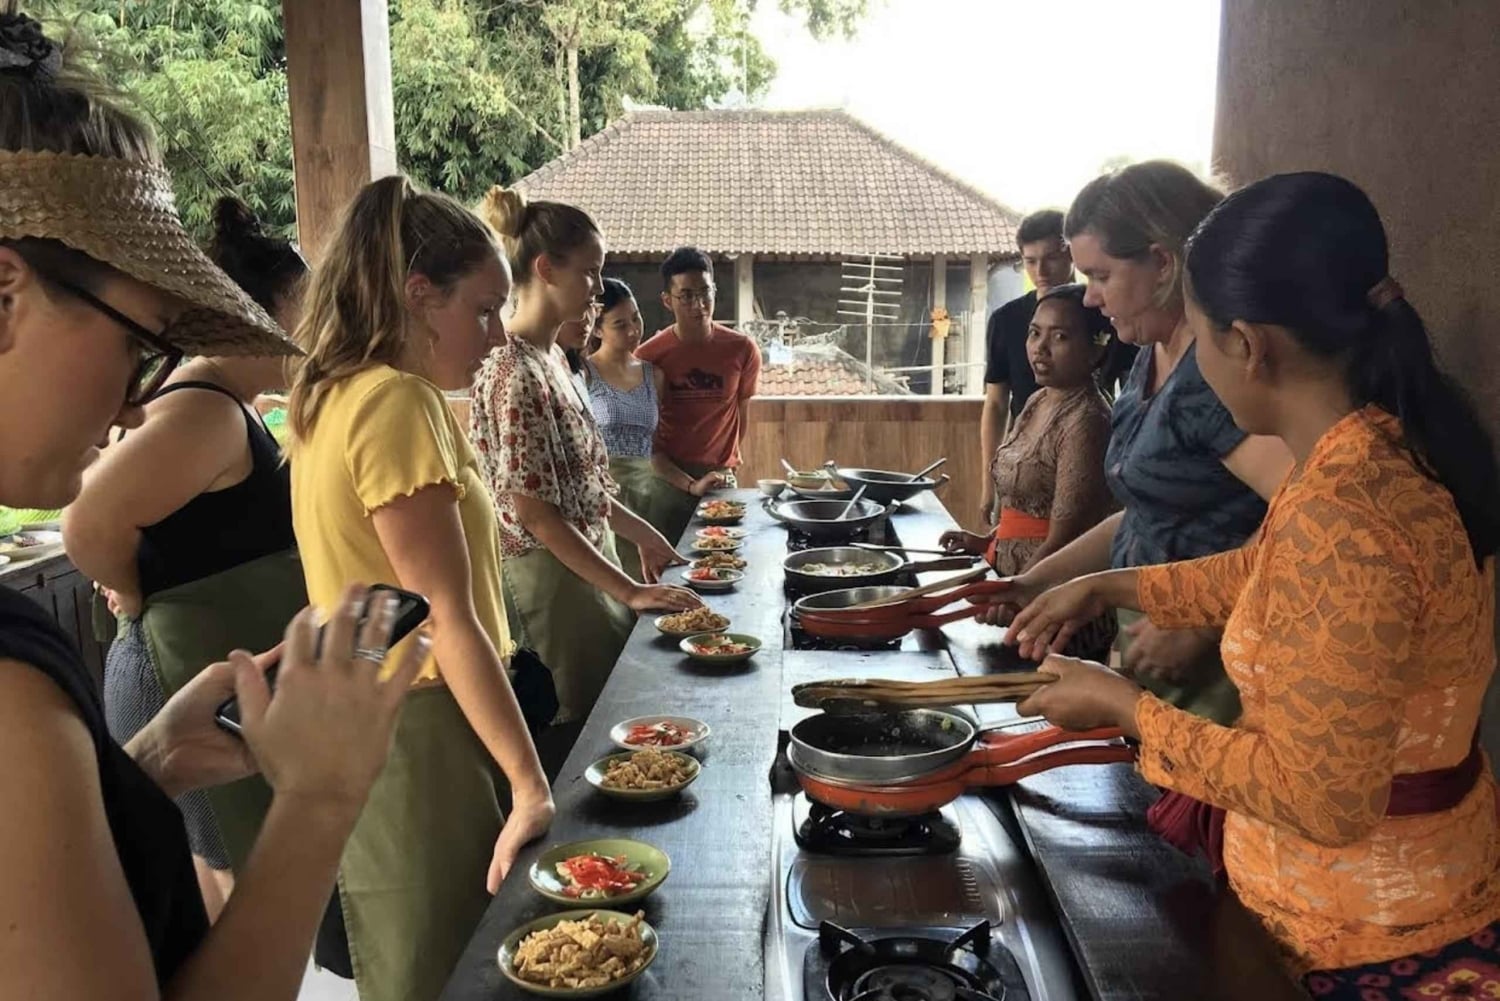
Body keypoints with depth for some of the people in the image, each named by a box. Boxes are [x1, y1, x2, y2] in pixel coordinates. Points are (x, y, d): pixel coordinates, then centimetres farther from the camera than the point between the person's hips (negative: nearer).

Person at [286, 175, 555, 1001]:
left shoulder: (333, 397, 10)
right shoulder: (396, 401, -19)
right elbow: (450, 621, -22)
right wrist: (532, 785, -20)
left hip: (369, 729, 9)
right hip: (418, 740, -9)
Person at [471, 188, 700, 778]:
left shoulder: (551, 358, 8)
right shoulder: (513, 372, -19)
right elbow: (535, 512, -22)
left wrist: (640, 532, 17)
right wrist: (630, 591, -21)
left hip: (587, 565, 9)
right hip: (552, 580, -9)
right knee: (572, 736, 3)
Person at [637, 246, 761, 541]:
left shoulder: (743, 350, -1)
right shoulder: (647, 357, -6)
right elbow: (646, 440, -6)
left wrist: (725, 468, 12)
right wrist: (690, 485, -17)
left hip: (722, 482, 1)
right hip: (666, 481, -1)